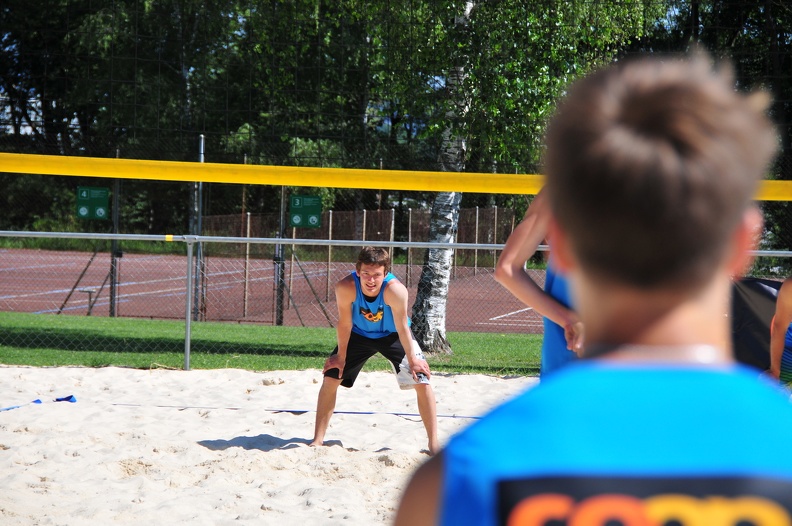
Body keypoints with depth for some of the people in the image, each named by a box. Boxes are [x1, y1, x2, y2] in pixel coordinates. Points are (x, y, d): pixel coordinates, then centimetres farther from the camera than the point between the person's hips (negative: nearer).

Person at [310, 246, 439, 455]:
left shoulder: (395, 289, -38)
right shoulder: (345, 287, -33)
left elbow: (402, 329, -26)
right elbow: (344, 324, -18)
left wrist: (413, 360, -20)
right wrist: (341, 356, -9)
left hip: (392, 335, -2)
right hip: (359, 334, 2)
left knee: (422, 381, -12)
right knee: (330, 378, -4)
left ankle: (434, 444, -4)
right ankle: (318, 439, 9)